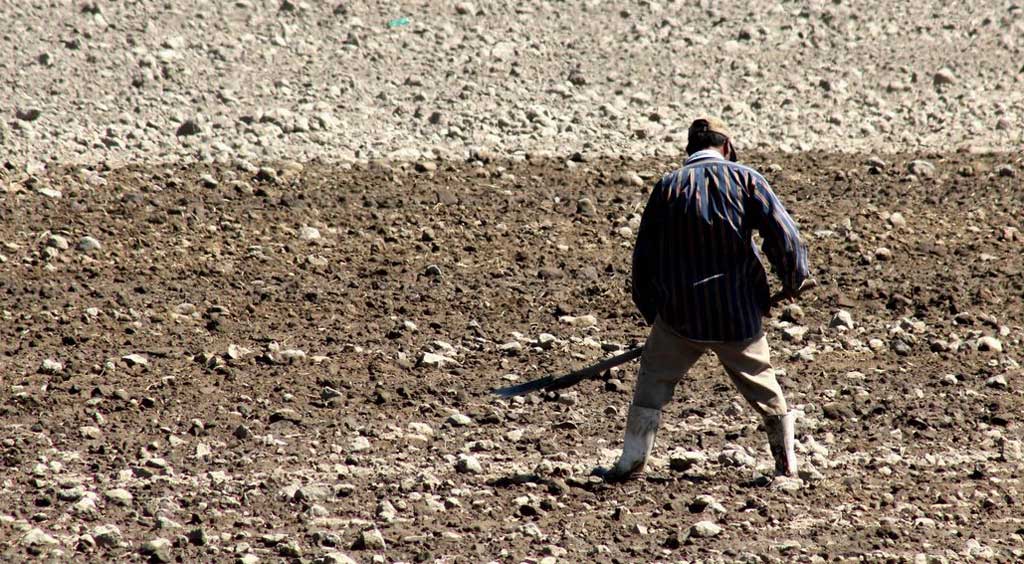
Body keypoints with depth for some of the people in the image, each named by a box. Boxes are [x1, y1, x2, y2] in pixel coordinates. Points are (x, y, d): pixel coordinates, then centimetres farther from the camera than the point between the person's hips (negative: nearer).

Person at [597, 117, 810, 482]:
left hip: (680, 314, 0)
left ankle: (631, 463, 5)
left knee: (652, 383, 11)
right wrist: (794, 280, 10)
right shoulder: (745, 179, -3)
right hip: (739, 315, 0)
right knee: (763, 388, 15)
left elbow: (644, 256, 6)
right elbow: (783, 233, -8)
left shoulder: (667, 187, 2)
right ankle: (787, 465, 22)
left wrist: (650, 311, 17)